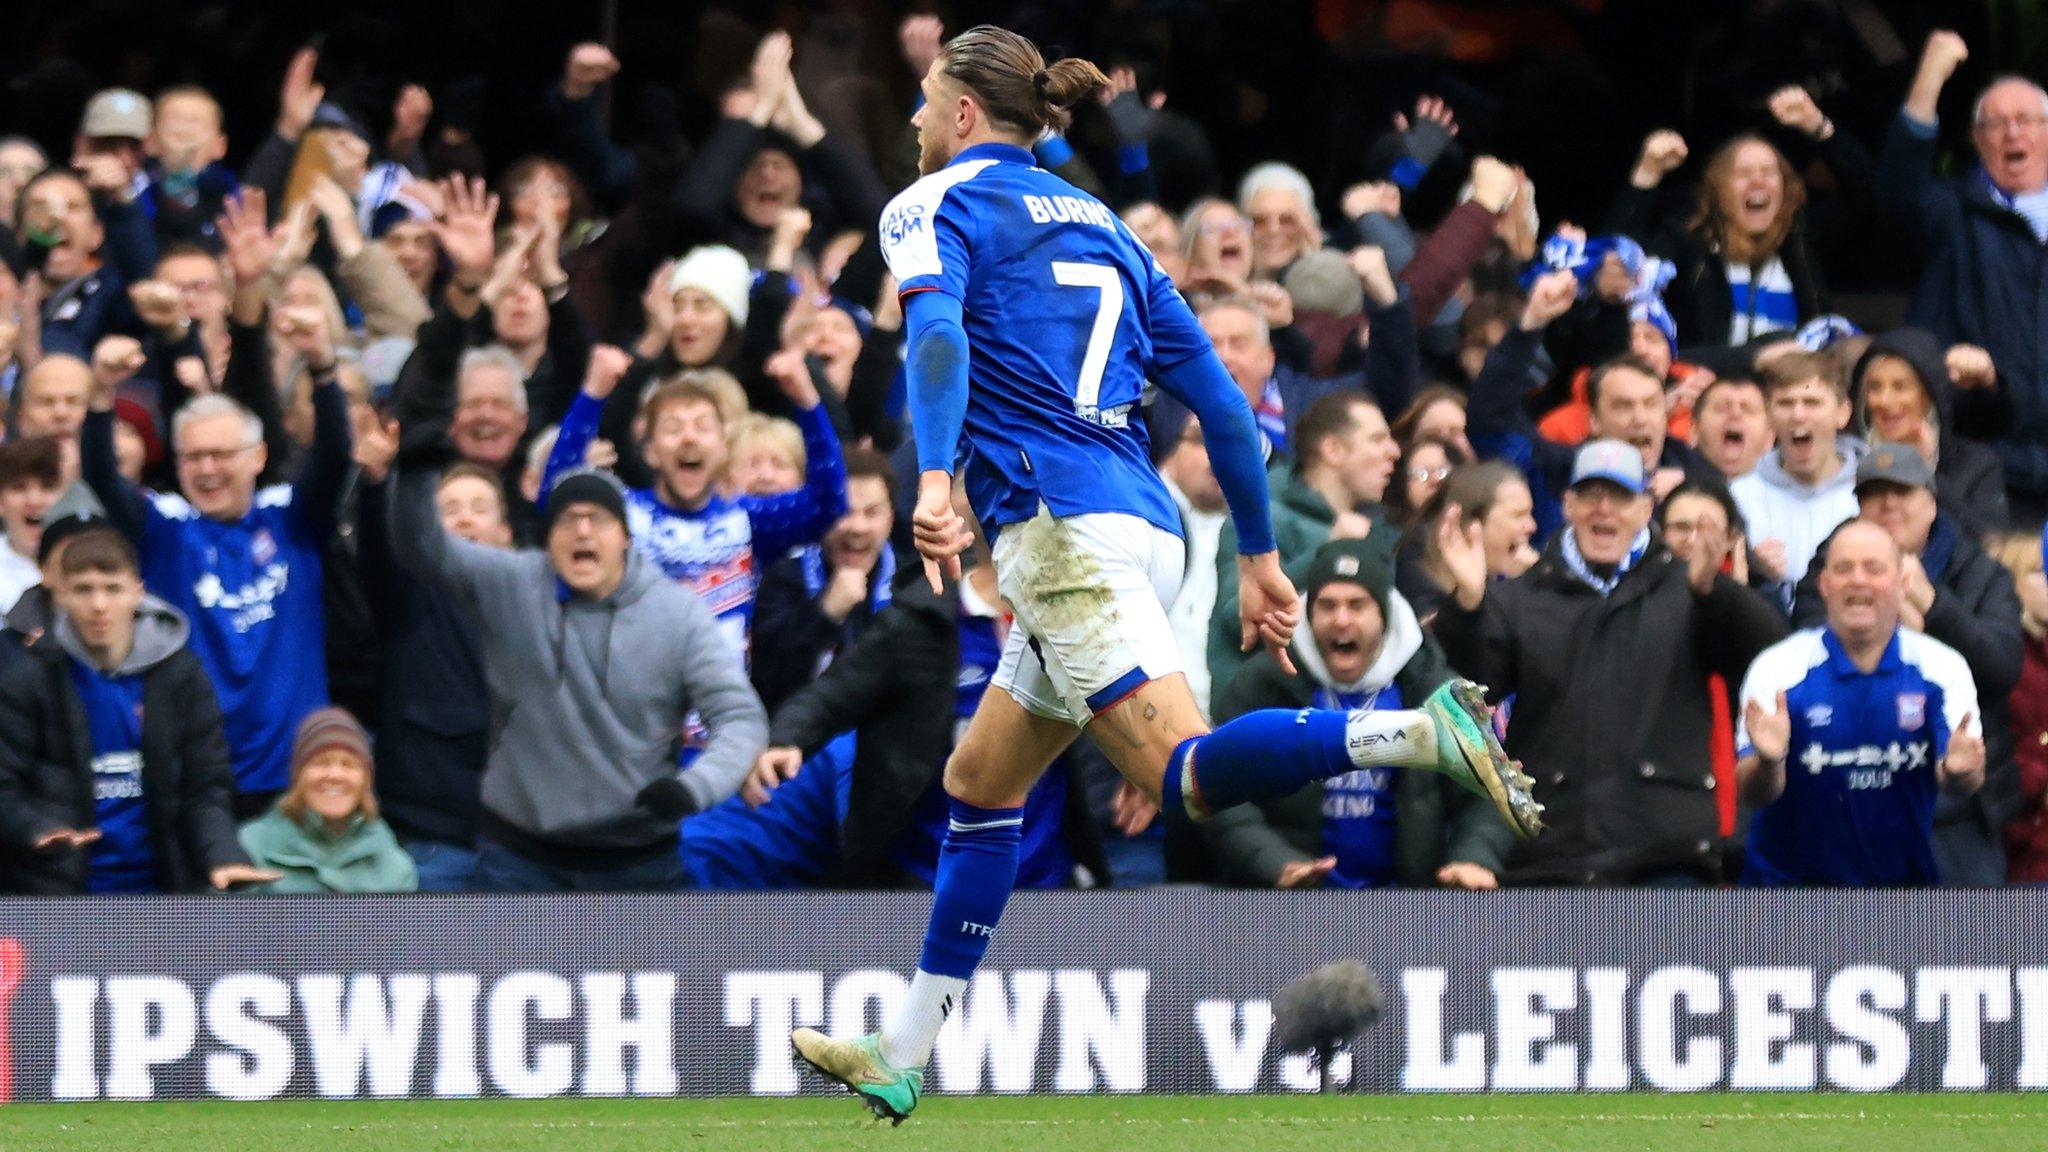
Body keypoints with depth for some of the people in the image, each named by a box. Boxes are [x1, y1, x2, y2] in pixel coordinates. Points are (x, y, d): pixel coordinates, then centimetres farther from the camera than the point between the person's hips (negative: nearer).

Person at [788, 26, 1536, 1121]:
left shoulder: (937, 204, 4)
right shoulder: (1097, 223, 24)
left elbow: (937, 333, -18)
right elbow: (1217, 393, 21)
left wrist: (934, 480, -31)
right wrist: (1259, 557, 23)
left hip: (1063, 525, -8)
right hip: (1141, 526, 8)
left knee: (1188, 773, -20)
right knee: (980, 783, 16)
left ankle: (1428, 730, -39)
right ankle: (898, 1058, 18)